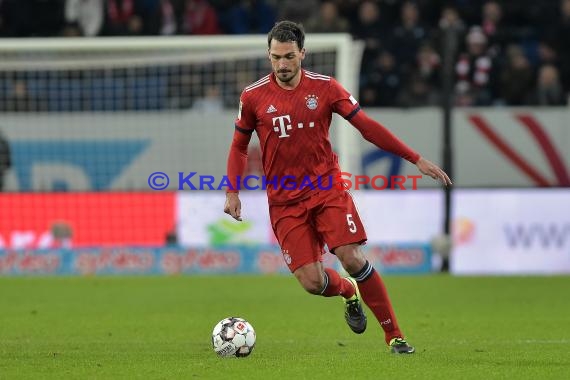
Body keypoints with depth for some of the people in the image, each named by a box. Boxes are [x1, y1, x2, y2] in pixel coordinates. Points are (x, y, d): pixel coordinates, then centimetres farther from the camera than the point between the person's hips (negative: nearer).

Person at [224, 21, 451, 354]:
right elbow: (239, 145, 12)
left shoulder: (324, 88, -4)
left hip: (327, 187, -1)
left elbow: (367, 126, 0)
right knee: (311, 282, -10)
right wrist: (233, 192, 1)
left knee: (353, 259, -19)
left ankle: (395, 336, -6)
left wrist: (416, 159, -4)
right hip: (284, 200, 1)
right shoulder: (253, 96, -2)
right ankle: (350, 292, 28)